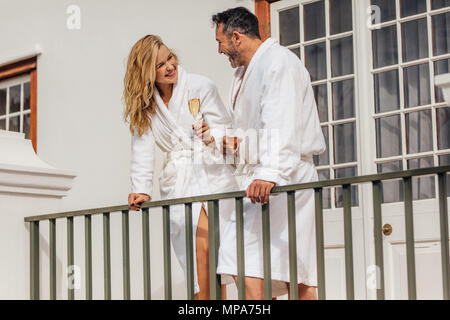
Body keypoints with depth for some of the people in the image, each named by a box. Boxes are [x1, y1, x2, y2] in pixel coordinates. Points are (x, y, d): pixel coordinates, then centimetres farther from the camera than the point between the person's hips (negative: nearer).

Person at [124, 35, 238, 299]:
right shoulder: (144, 104, 9)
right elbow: (142, 149, 4)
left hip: (212, 175, -2)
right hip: (177, 183, 2)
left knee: (207, 243, -17)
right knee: (201, 249, -12)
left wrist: (212, 136, -22)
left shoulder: (201, 87, 1)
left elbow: (225, 128, 1)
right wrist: (141, 190, -8)